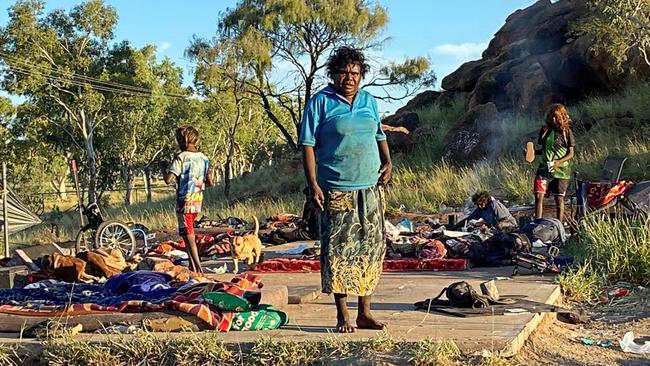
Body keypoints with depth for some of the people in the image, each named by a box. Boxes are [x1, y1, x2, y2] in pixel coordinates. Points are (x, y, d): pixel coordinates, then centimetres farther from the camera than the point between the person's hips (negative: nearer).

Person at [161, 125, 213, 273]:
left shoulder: (181, 157, -12)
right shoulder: (203, 158, 6)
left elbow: (168, 179, -17)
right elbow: (210, 182, 8)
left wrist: (164, 167, 2)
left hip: (185, 201, -7)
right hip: (198, 201, 7)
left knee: (188, 236, -3)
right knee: (187, 234, 18)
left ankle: (198, 268, -7)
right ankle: (192, 266, 19)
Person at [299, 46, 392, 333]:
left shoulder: (369, 101, 13)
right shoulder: (320, 102, -3)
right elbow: (308, 145, -6)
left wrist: (387, 162, 7)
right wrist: (313, 185, -14)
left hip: (370, 189, 5)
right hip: (337, 191, -5)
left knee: (371, 250, 7)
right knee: (338, 252, -3)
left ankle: (364, 312, 17)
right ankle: (343, 315, 7)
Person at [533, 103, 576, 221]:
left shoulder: (567, 132, -2)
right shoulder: (545, 129, 8)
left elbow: (570, 154, -3)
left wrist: (559, 162, -20)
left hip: (560, 171, -3)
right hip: (544, 168, 3)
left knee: (559, 199, 6)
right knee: (538, 196, -11)